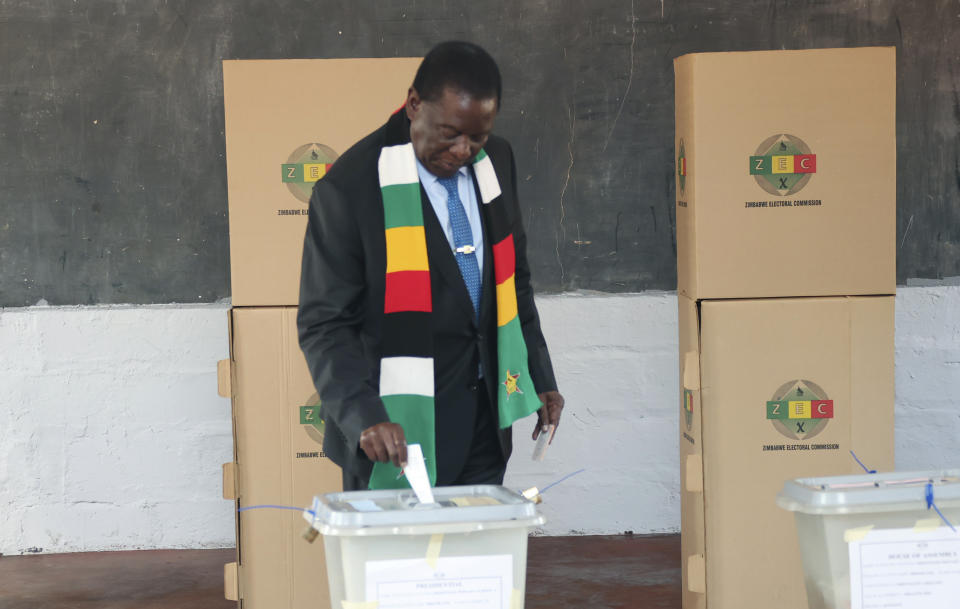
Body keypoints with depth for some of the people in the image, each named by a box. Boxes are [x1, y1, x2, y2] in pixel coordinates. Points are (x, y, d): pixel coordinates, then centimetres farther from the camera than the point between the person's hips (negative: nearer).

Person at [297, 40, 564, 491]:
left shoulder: (495, 162, 5)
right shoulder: (349, 187, -14)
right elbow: (323, 325, -15)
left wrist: (539, 378, 16)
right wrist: (365, 419, -27)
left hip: (483, 424, 5)